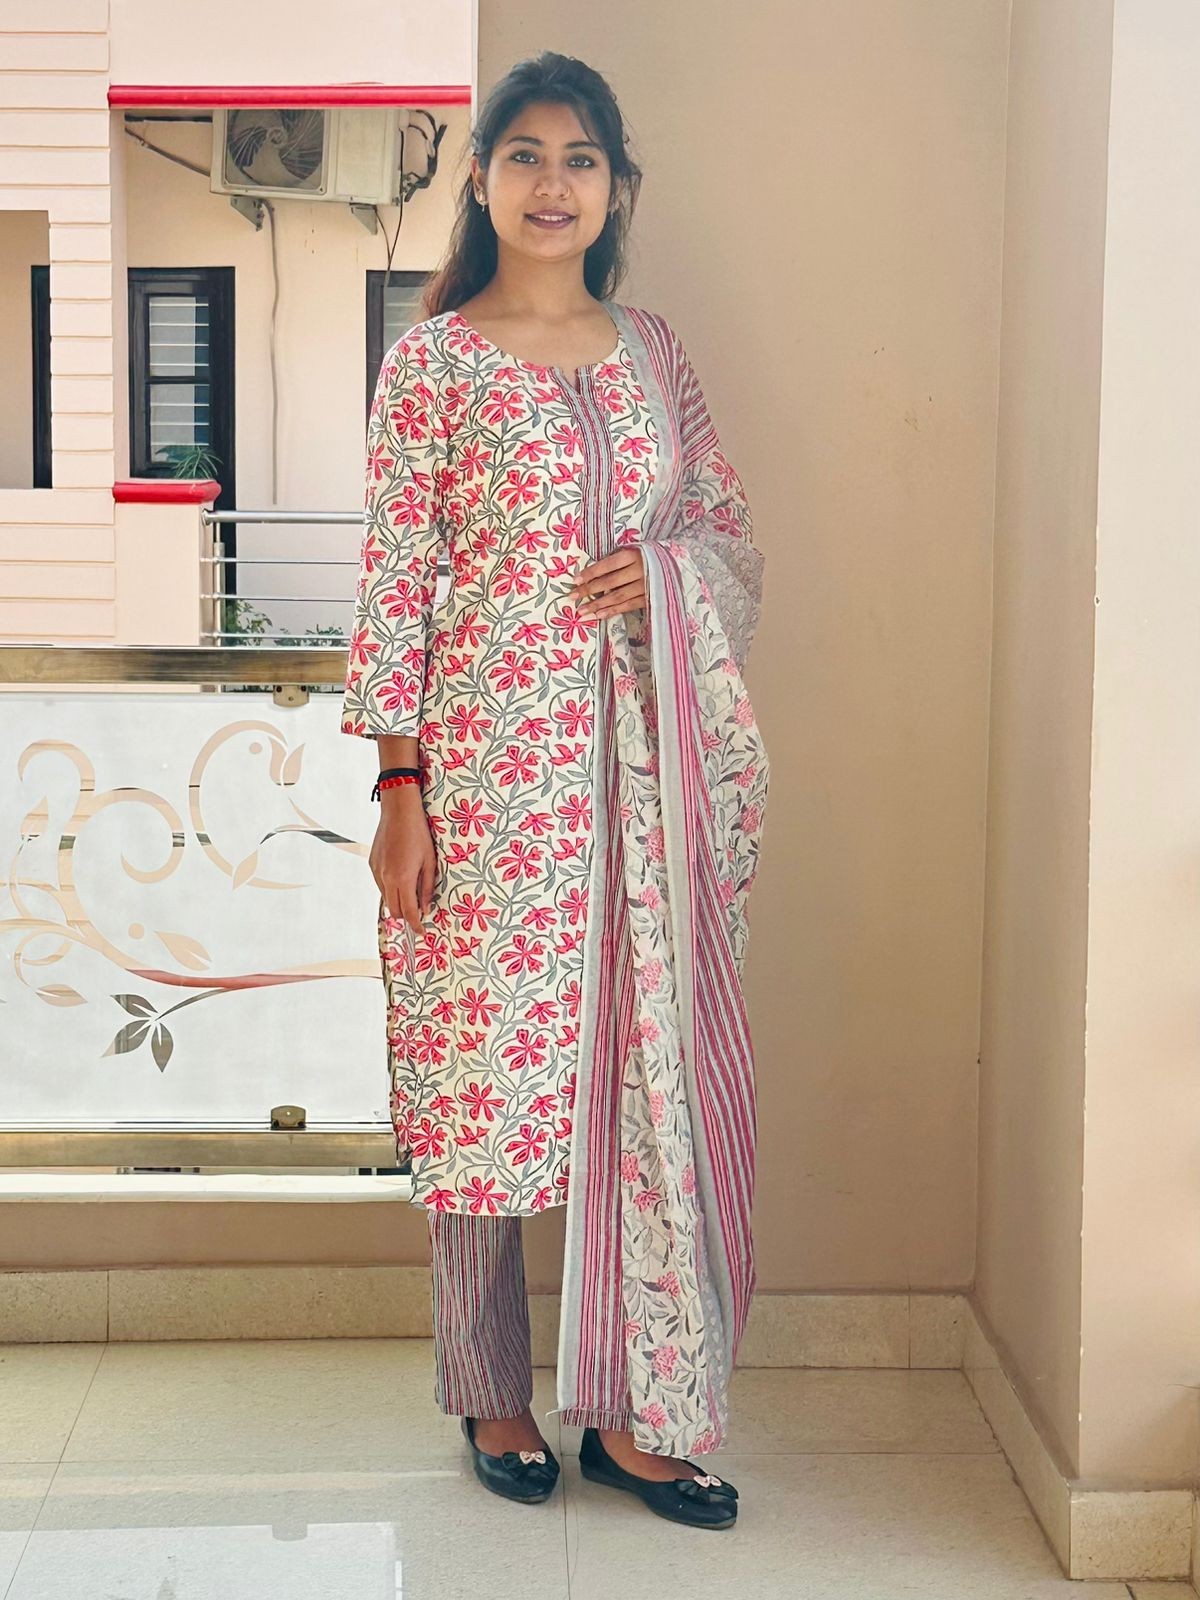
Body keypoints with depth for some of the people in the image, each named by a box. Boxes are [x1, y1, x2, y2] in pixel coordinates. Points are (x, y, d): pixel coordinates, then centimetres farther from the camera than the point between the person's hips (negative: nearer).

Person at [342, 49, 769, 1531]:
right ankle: (492, 1395, 21)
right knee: (486, 1067, 4)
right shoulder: (433, 363, 1)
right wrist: (399, 786, -9)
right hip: (489, 766, -3)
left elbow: (736, 535, 16)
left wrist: (668, 565, -7)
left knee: (654, 1068, 4)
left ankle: (631, 1409, 16)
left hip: (652, 764, 4)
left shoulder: (656, 353, 12)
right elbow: (393, 580, -3)